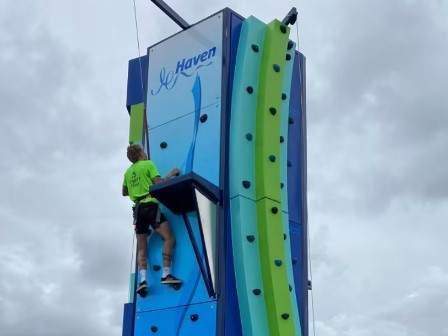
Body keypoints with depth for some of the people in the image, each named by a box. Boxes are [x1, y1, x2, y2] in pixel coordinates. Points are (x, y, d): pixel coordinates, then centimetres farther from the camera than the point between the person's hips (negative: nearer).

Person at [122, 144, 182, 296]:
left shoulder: (128, 171, 21)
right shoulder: (148, 164, 1)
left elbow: (124, 192, 32)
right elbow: (158, 182, -10)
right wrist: (171, 174, 5)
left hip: (137, 208, 7)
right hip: (150, 205, -7)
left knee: (141, 248, 6)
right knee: (169, 238, -9)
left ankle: (143, 279, -9)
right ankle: (166, 275, -20)